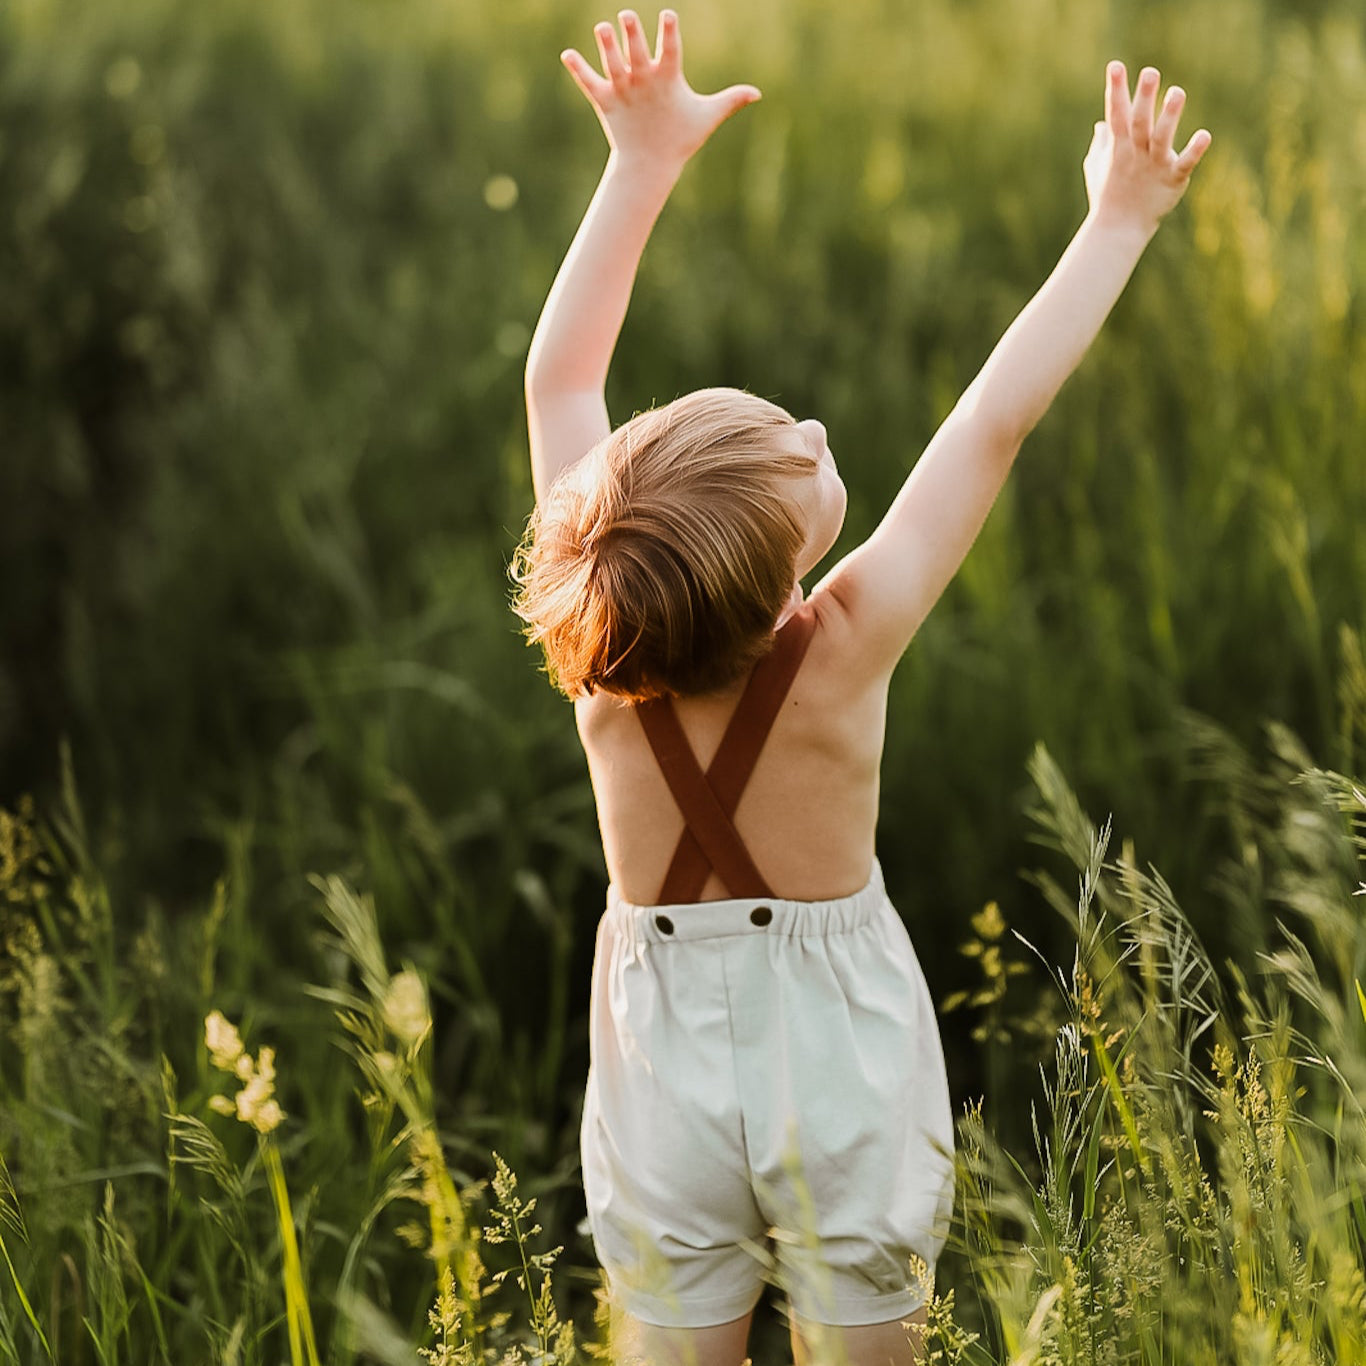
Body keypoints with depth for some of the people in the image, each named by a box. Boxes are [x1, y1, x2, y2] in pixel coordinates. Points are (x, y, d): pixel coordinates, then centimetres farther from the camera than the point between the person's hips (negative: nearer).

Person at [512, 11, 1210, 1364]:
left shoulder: (600, 655, -18)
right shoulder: (844, 650, -25)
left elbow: (558, 377, -8)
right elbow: (996, 417, -20)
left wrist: (643, 163, -5)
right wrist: (1119, 221, -13)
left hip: (667, 1072, 2)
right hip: (843, 1068, -2)